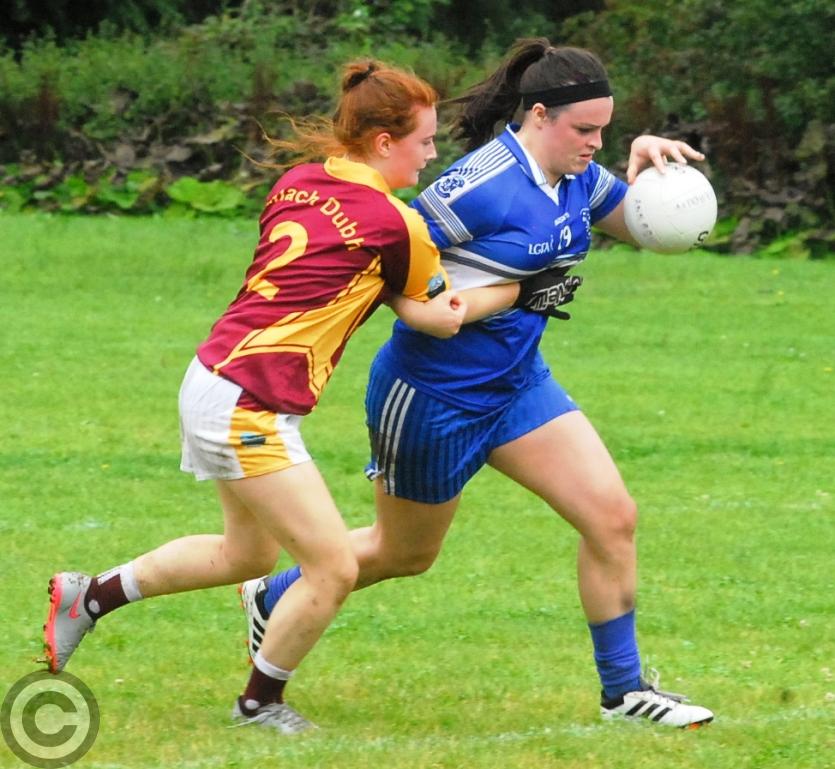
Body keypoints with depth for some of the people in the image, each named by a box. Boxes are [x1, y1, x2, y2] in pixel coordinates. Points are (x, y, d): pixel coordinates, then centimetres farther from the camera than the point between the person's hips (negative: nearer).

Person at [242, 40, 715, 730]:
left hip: (518, 383, 7)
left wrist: (646, 168, -5)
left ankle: (624, 689, 7)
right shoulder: (483, 185, -25)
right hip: (433, 395, -7)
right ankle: (270, 598, 39)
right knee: (407, 552, 13)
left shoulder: (577, 179, -1)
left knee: (613, 517, -5)